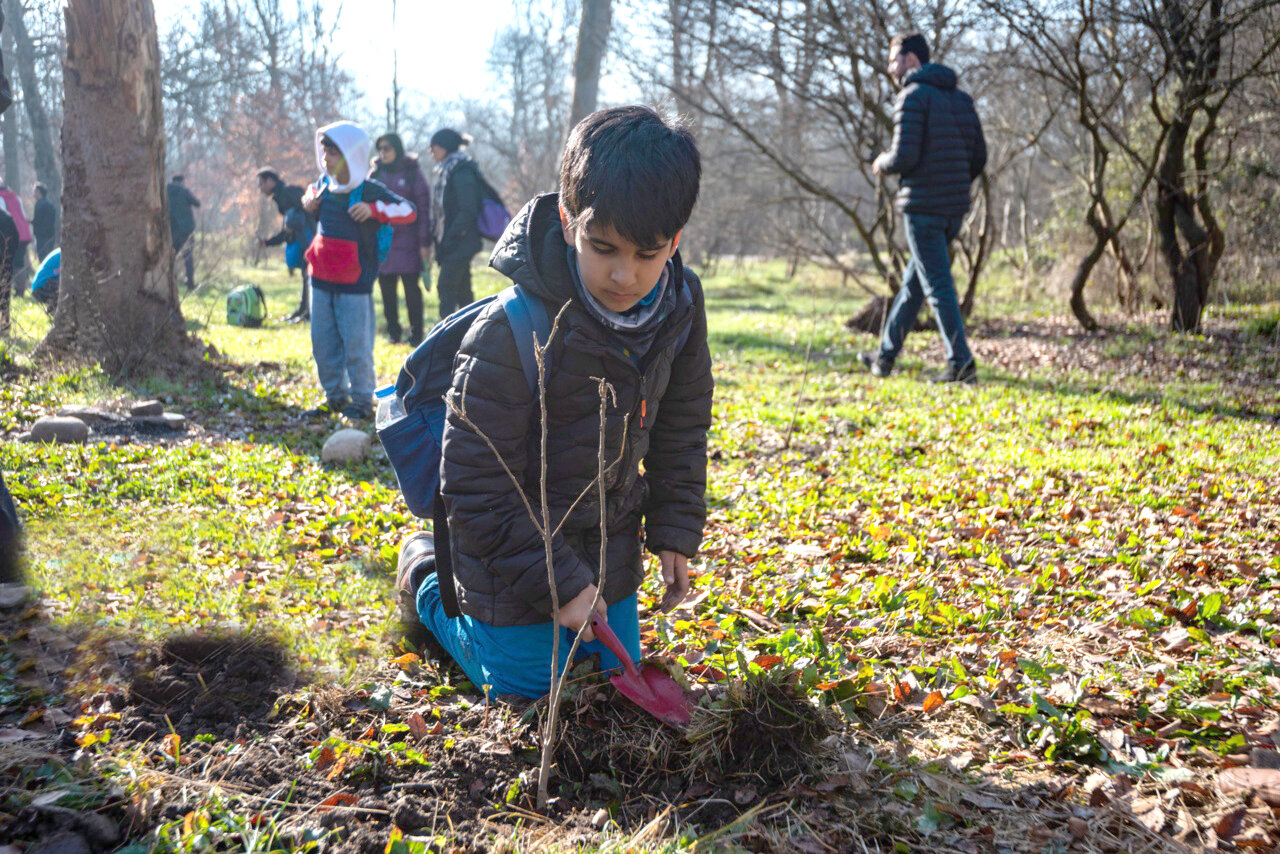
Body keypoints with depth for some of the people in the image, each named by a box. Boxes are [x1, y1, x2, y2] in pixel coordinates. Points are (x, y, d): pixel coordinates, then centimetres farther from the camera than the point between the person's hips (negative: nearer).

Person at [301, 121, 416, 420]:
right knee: (323, 343, 11)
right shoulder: (323, 186, 8)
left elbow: (408, 211, -12)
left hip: (354, 284, -6)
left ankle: (362, 400, 13)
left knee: (356, 344, -1)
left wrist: (373, 209, -24)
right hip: (321, 280, 6)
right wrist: (308, 202, 9)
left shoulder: (369, 191, -10)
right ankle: (335, 395, 25)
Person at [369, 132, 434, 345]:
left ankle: (416, 333, 7)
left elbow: (423, 208, -3)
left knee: (411, 288, -2)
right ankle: (393, 331, 15)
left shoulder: (412, 172, 0)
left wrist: (425, 242, -9)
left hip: (407, 241, -4)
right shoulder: (376, 174, 10)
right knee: (387, 288, 5)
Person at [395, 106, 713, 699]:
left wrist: (674, 533, 2)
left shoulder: (680, 306, -12)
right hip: (515, 561, -5)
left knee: (614, 670, 20)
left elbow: (681, 428, 5)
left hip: (609, 554, 6)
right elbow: (476, 489, -25)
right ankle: (425, 576, 31)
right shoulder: (511, 334, -32)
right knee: (528, 689, 11)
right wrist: (560, 582, -24)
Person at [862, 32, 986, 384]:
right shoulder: (961, 99, 14)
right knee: (913, 281, 16)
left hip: (922, 208, -8)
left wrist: (882, 164, 2)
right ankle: (886, 355, 26)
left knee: (938, 286, -4)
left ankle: (961, 363, -7)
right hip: (955, 209, 8)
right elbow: (978, 157, 12)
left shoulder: (912, 96, -9)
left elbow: (905, 156, -19)